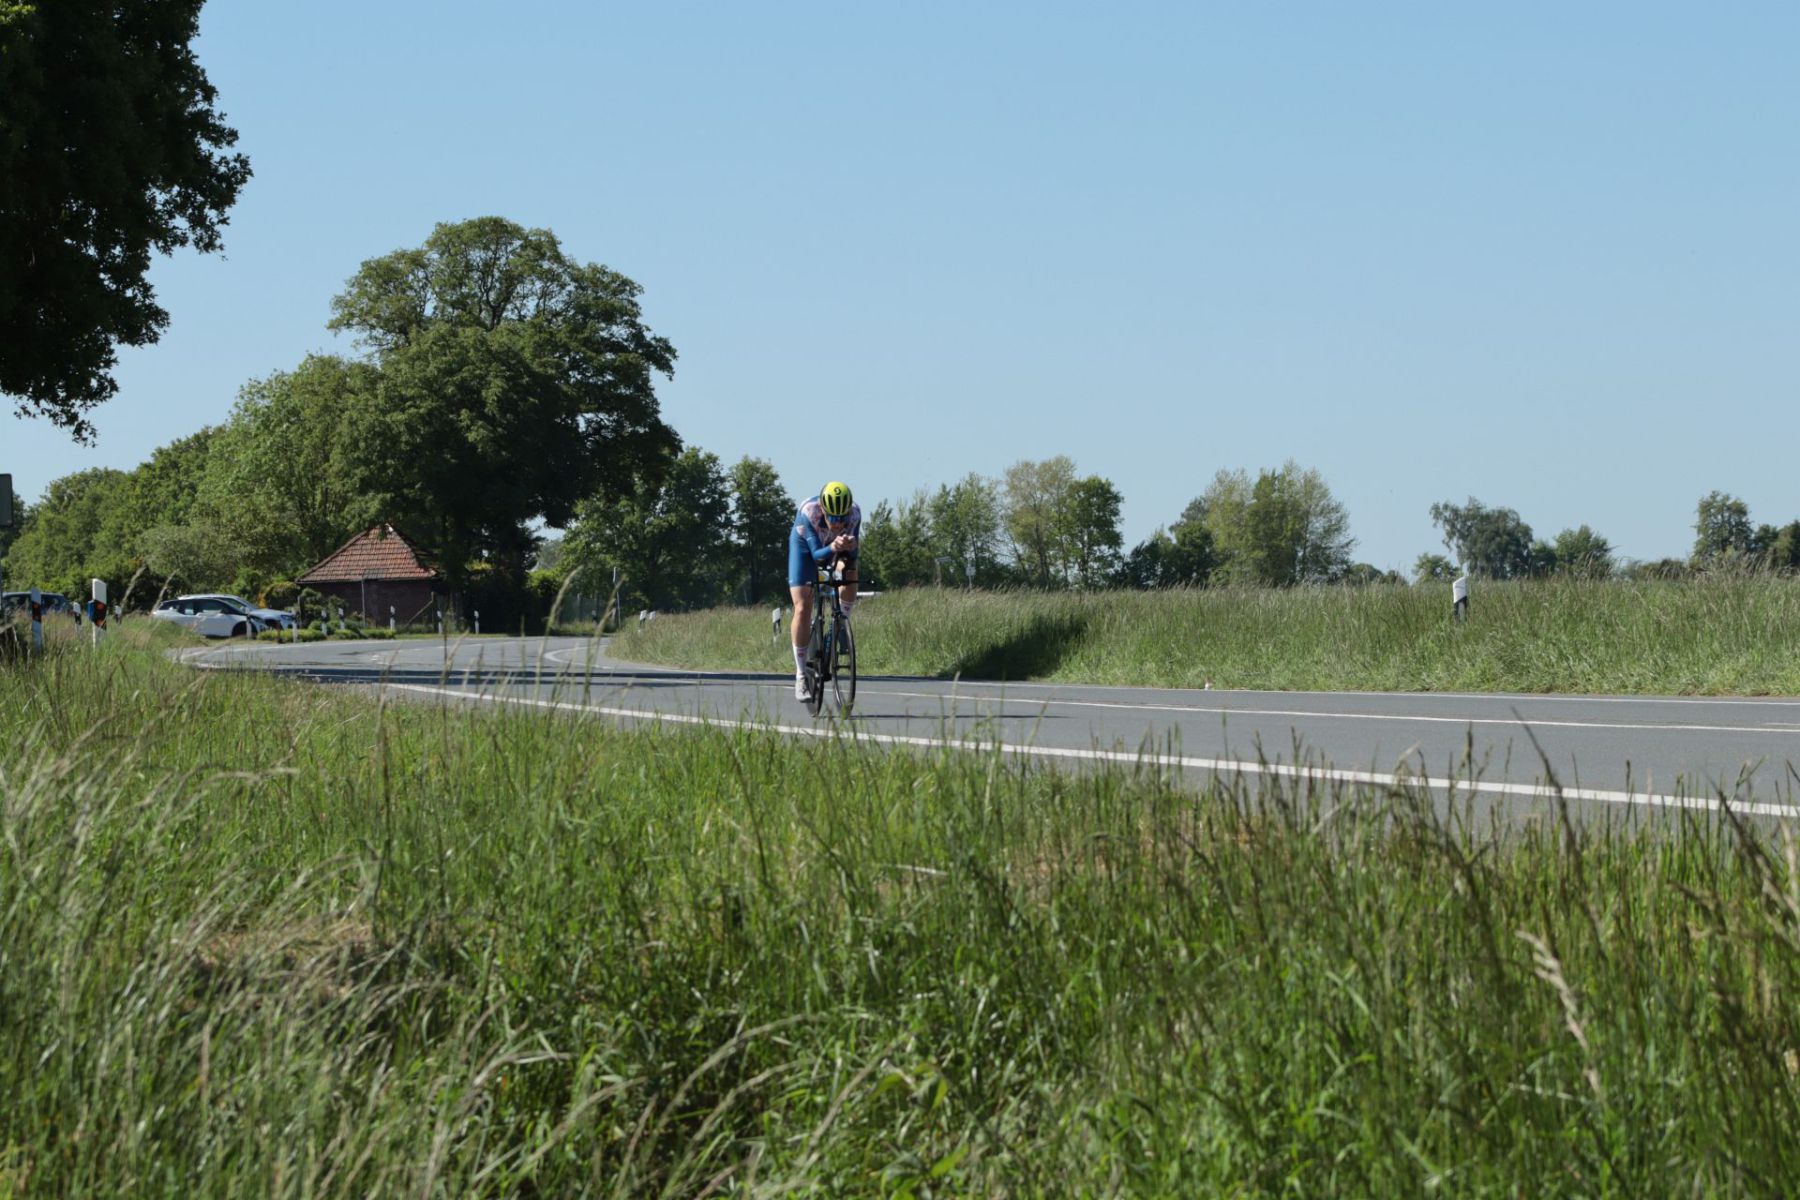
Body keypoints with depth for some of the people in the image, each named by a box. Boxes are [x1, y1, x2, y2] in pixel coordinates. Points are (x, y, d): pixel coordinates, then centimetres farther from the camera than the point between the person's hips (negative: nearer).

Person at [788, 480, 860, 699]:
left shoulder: (854, 513, -32)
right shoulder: (808, 513, -39)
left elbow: (852, 554, -28)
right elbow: (817, 555, -39)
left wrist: (849, 546, -51)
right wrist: (832, 548, -59)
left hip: (838, 546, 3)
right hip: (806, 545, -3)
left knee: (850, 574, -28)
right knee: (802, 609, -12)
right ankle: (800, 676, -5)